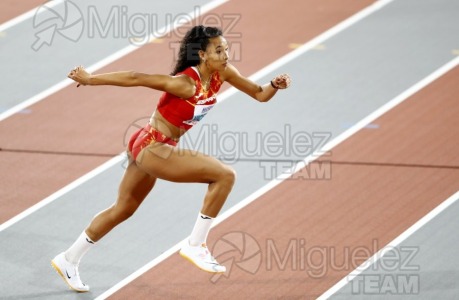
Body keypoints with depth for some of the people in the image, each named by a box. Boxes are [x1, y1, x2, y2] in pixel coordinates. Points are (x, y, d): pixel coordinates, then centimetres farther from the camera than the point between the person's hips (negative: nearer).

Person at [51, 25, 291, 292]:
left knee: (124, 209, 23)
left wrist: (275, 85, -19)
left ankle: (68, 260, 35)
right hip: (150, 147, -9)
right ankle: (195, 245, -10)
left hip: (152, 149, 9)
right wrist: (89, 79, -21)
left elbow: (260, 94, 2)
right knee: (224, 175, -18)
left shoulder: (222, 73, -4)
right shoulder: (186, 84, -27)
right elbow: (135, 78, -24)